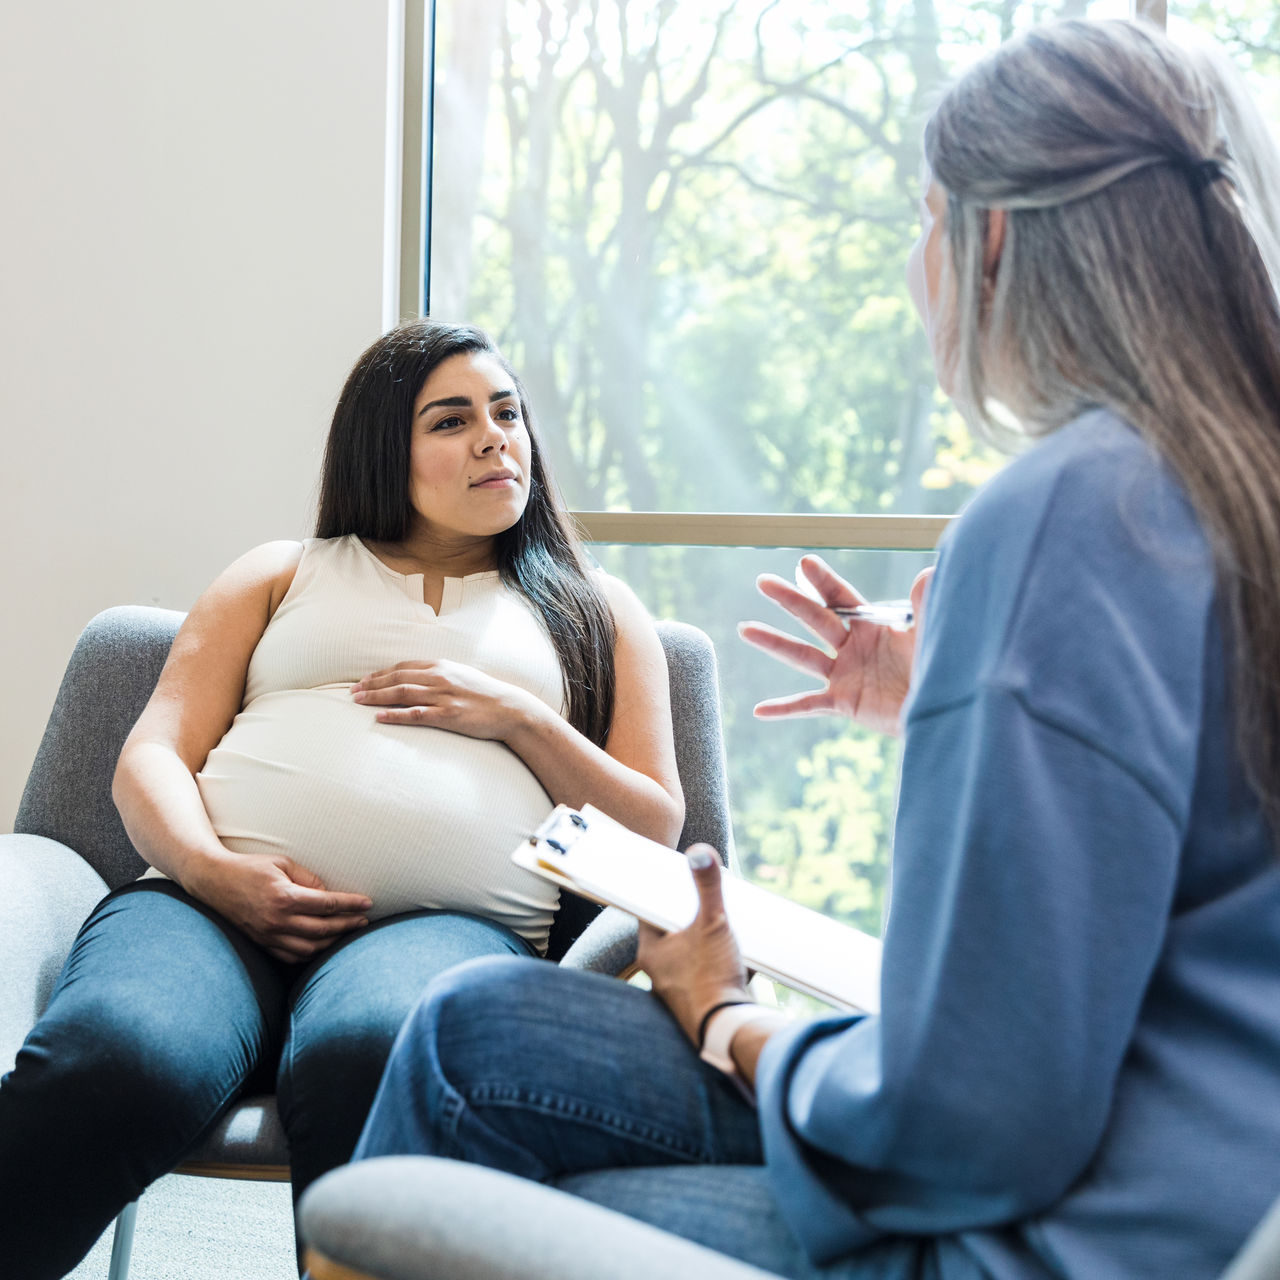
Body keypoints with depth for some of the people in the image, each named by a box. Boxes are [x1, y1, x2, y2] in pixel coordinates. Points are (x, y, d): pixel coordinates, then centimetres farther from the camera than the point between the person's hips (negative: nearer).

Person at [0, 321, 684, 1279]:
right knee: (113, 1062, -36)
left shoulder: (595, 610, 27)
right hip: (221, 901, 1)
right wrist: (210, 868, -7)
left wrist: (517, 715, 4)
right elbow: (152, 755, 15)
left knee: (370, 1056, -40)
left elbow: (657, 827, 19)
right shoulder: (284, 574, 27)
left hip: (448, 922, 0)